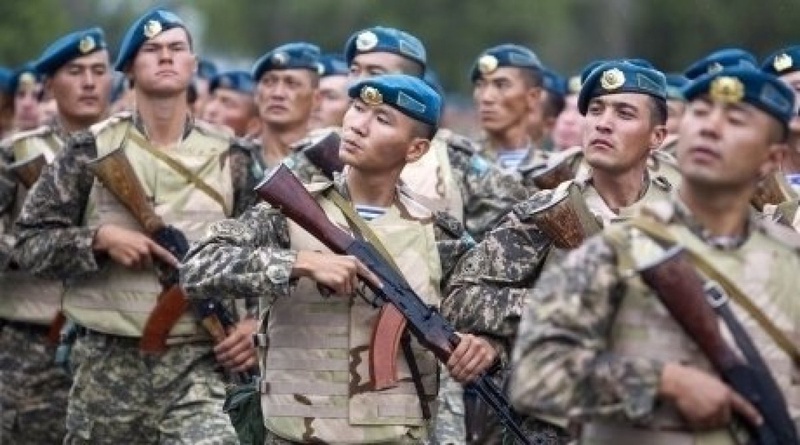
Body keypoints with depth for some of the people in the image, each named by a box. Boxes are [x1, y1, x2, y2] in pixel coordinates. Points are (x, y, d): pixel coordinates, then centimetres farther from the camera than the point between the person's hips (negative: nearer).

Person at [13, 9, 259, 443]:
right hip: (107, 364, 0)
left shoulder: (229, 160, 7)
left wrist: (255, 321, -2)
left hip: (197, 365, 0)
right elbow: (29, 241, 0)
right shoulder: (92, 150, 1)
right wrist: (101, 239, -14)